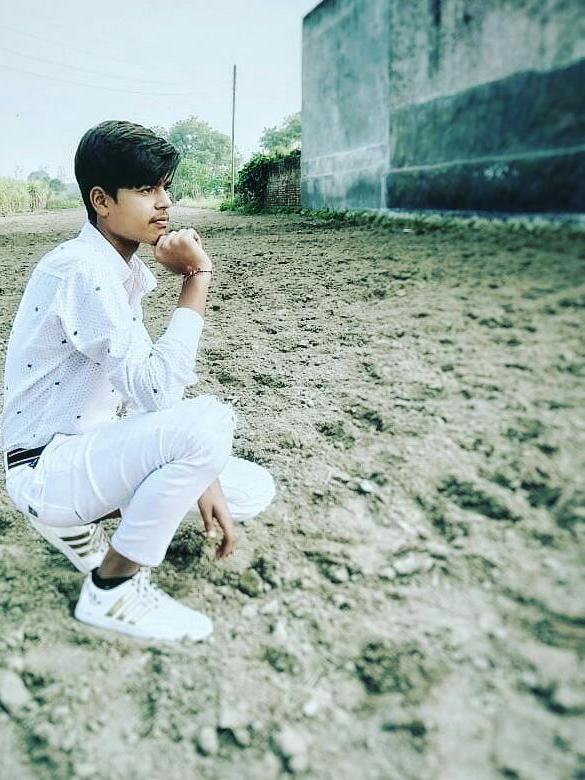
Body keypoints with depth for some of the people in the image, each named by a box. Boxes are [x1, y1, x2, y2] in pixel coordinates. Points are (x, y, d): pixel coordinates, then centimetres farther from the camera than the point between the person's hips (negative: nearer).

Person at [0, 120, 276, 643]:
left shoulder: (125, 269, 6)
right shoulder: (81, 268, -22)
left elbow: (146, 383, 7)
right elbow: (155, 388, -30)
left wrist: (199, 474, -1)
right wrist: (198, 278, -23)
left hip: (93, 445, 8)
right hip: (46, 468, -8)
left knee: (254, 491, 3)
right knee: (204, 423, -32)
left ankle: (80, 521, 12)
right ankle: (112, 591, -11)